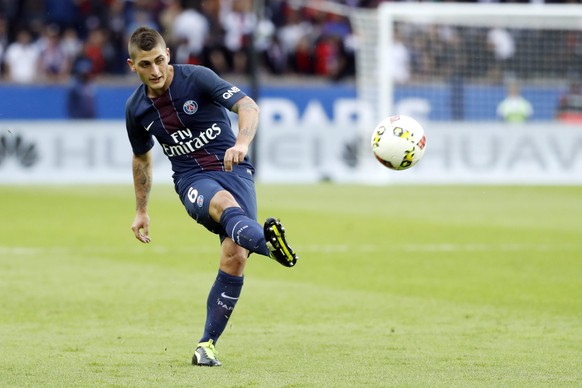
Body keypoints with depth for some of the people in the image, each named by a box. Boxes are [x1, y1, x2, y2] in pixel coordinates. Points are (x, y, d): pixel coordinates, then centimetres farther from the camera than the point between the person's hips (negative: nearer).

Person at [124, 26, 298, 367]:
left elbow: (248, 106, -21)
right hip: (192, 181, 1)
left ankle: (208, 344, -4)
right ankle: (263, 239, -76)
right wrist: (142, 211, 28)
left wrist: (242, 142, -41)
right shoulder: (136, 108, 5)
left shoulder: (197, 78, -9)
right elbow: (142, 158, 25)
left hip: (233, 170, -1)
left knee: (235, 256, -21)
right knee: (223, 202, -38)